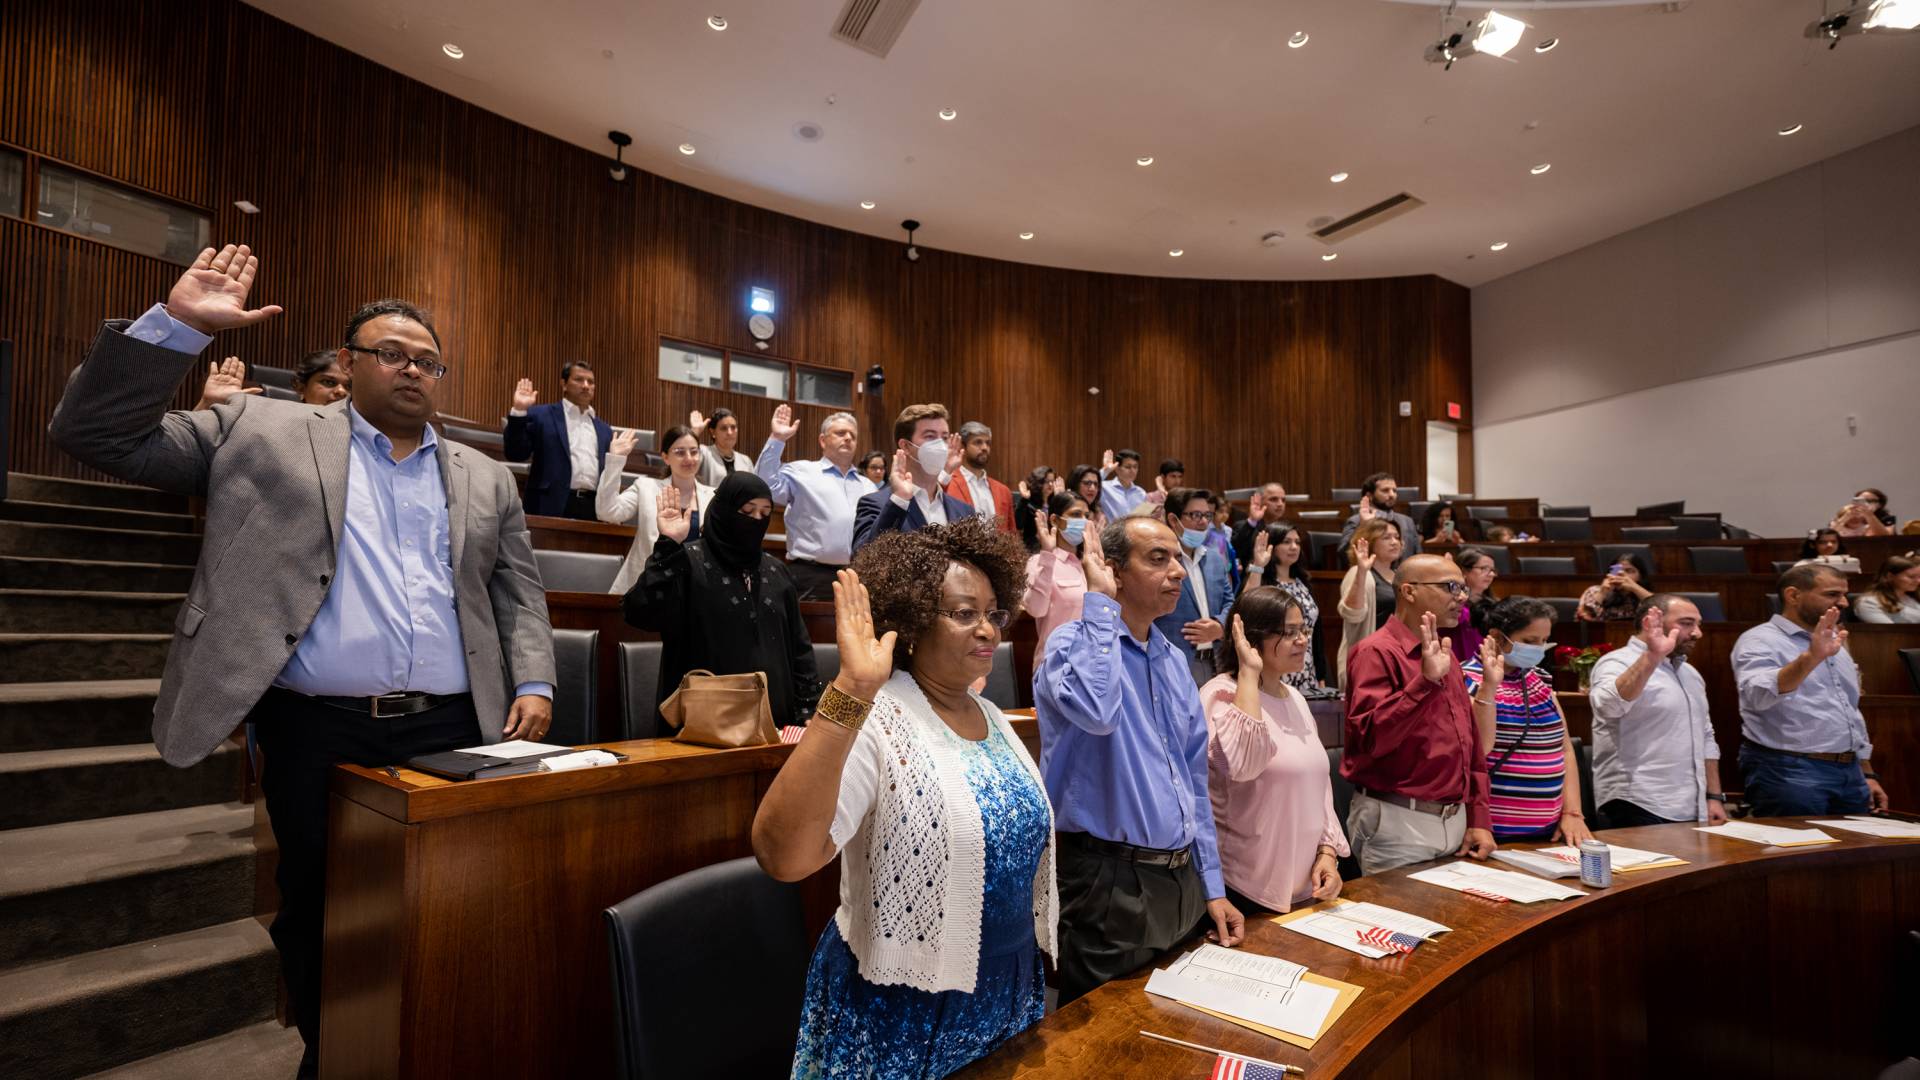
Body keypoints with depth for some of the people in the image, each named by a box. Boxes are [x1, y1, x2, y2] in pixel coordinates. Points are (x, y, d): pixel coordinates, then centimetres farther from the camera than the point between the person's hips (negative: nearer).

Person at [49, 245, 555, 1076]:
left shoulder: (484, 478, 13)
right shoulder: (262, 432, 8)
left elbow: (518, 592, 11)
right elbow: (98, 435, 5)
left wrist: (532, 683, -2)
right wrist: (178, 325, -4)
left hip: (451, 731, 2)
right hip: (317, 733, -1)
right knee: (319, 913, 13)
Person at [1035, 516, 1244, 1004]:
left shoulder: (1173, 659, 9)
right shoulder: (1073, 642, -12)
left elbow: (1194, 778, 14)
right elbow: (1095, 710, -37)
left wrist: (1212, 885, 13)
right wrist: (1100, 601, -24)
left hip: (1182, 879, 7)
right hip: (1110, 885, -7)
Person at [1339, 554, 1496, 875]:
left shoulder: (1443, 654, 13)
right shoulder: (1377, 652, -14)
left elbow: (1471, 743, 17)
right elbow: (1371, 738, -27)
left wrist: (1479, 820, 11)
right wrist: (1427, 680, -30)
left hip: (1455, 822, 8)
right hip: (1399, 824, -8)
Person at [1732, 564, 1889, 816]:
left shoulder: (1835, 645, 19)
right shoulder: (1760, 640, -10)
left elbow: (1852, 713, 26)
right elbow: (1758, 695, -30)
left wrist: (1867, 773, 21)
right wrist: (1810, 658, -41)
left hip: (1850, 773, 8)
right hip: (1788, 773, -8)